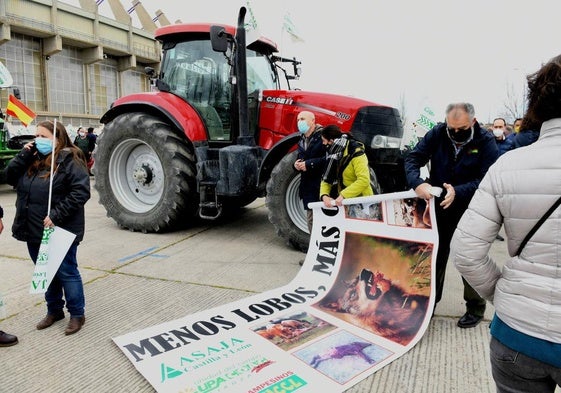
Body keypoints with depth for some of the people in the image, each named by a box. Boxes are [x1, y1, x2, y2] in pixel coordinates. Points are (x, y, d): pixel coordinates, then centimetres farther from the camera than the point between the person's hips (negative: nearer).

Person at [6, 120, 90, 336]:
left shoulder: (69, 161, -13)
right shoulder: (32, 160, 10)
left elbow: (81, 192, -20)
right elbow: (10, 177, 7)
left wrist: (56, 215, -24)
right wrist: (24, 155, -5)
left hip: (60, 231, -7)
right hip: (34, 231, 7)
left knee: (66, 273, 4)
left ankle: (77, 314, 18)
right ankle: (54, 310, 34)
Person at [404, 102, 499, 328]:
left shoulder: (486, 141, -14)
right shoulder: (437, 133, -8)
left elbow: (487, 179, -21)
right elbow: (413, 158, -12)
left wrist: (458, 191, -36)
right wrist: (417, 183, -31)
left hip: (469, 209, -3)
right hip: (438, 205, 3)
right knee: (436, 254, 15)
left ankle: (475, 307, 26)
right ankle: (430, 299, 33)